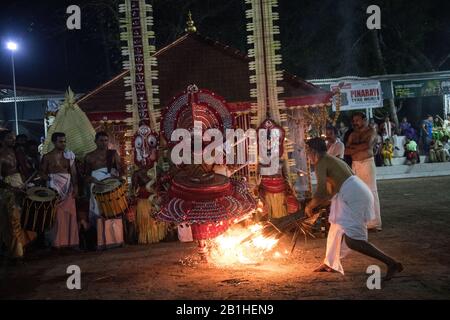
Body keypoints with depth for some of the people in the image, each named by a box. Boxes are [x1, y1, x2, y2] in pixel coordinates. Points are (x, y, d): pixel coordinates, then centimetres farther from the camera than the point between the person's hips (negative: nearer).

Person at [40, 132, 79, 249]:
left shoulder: (69, 155, 10)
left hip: (68, 188, 2)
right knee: (57, 215, -8)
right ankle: (57, 242, -4)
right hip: (54, 187, -2)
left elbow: (73, 172, 6)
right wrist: (48, 177, -17)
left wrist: (75, 186, -5)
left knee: (70, 214, -1)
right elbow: (42, 172, 4)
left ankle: (71, 241, 6)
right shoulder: (47, 157, 3)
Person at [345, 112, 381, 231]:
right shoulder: (352, 135, 16)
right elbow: (347, 151, 6)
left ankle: (374, 223, -5)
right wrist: (360, 148, -9)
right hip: (355, 165, 5)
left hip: (367, 163, -5)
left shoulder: (371, 131, 1)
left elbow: (367, 144, -17)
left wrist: (353, 146, -5)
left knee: (371, 192, -7)